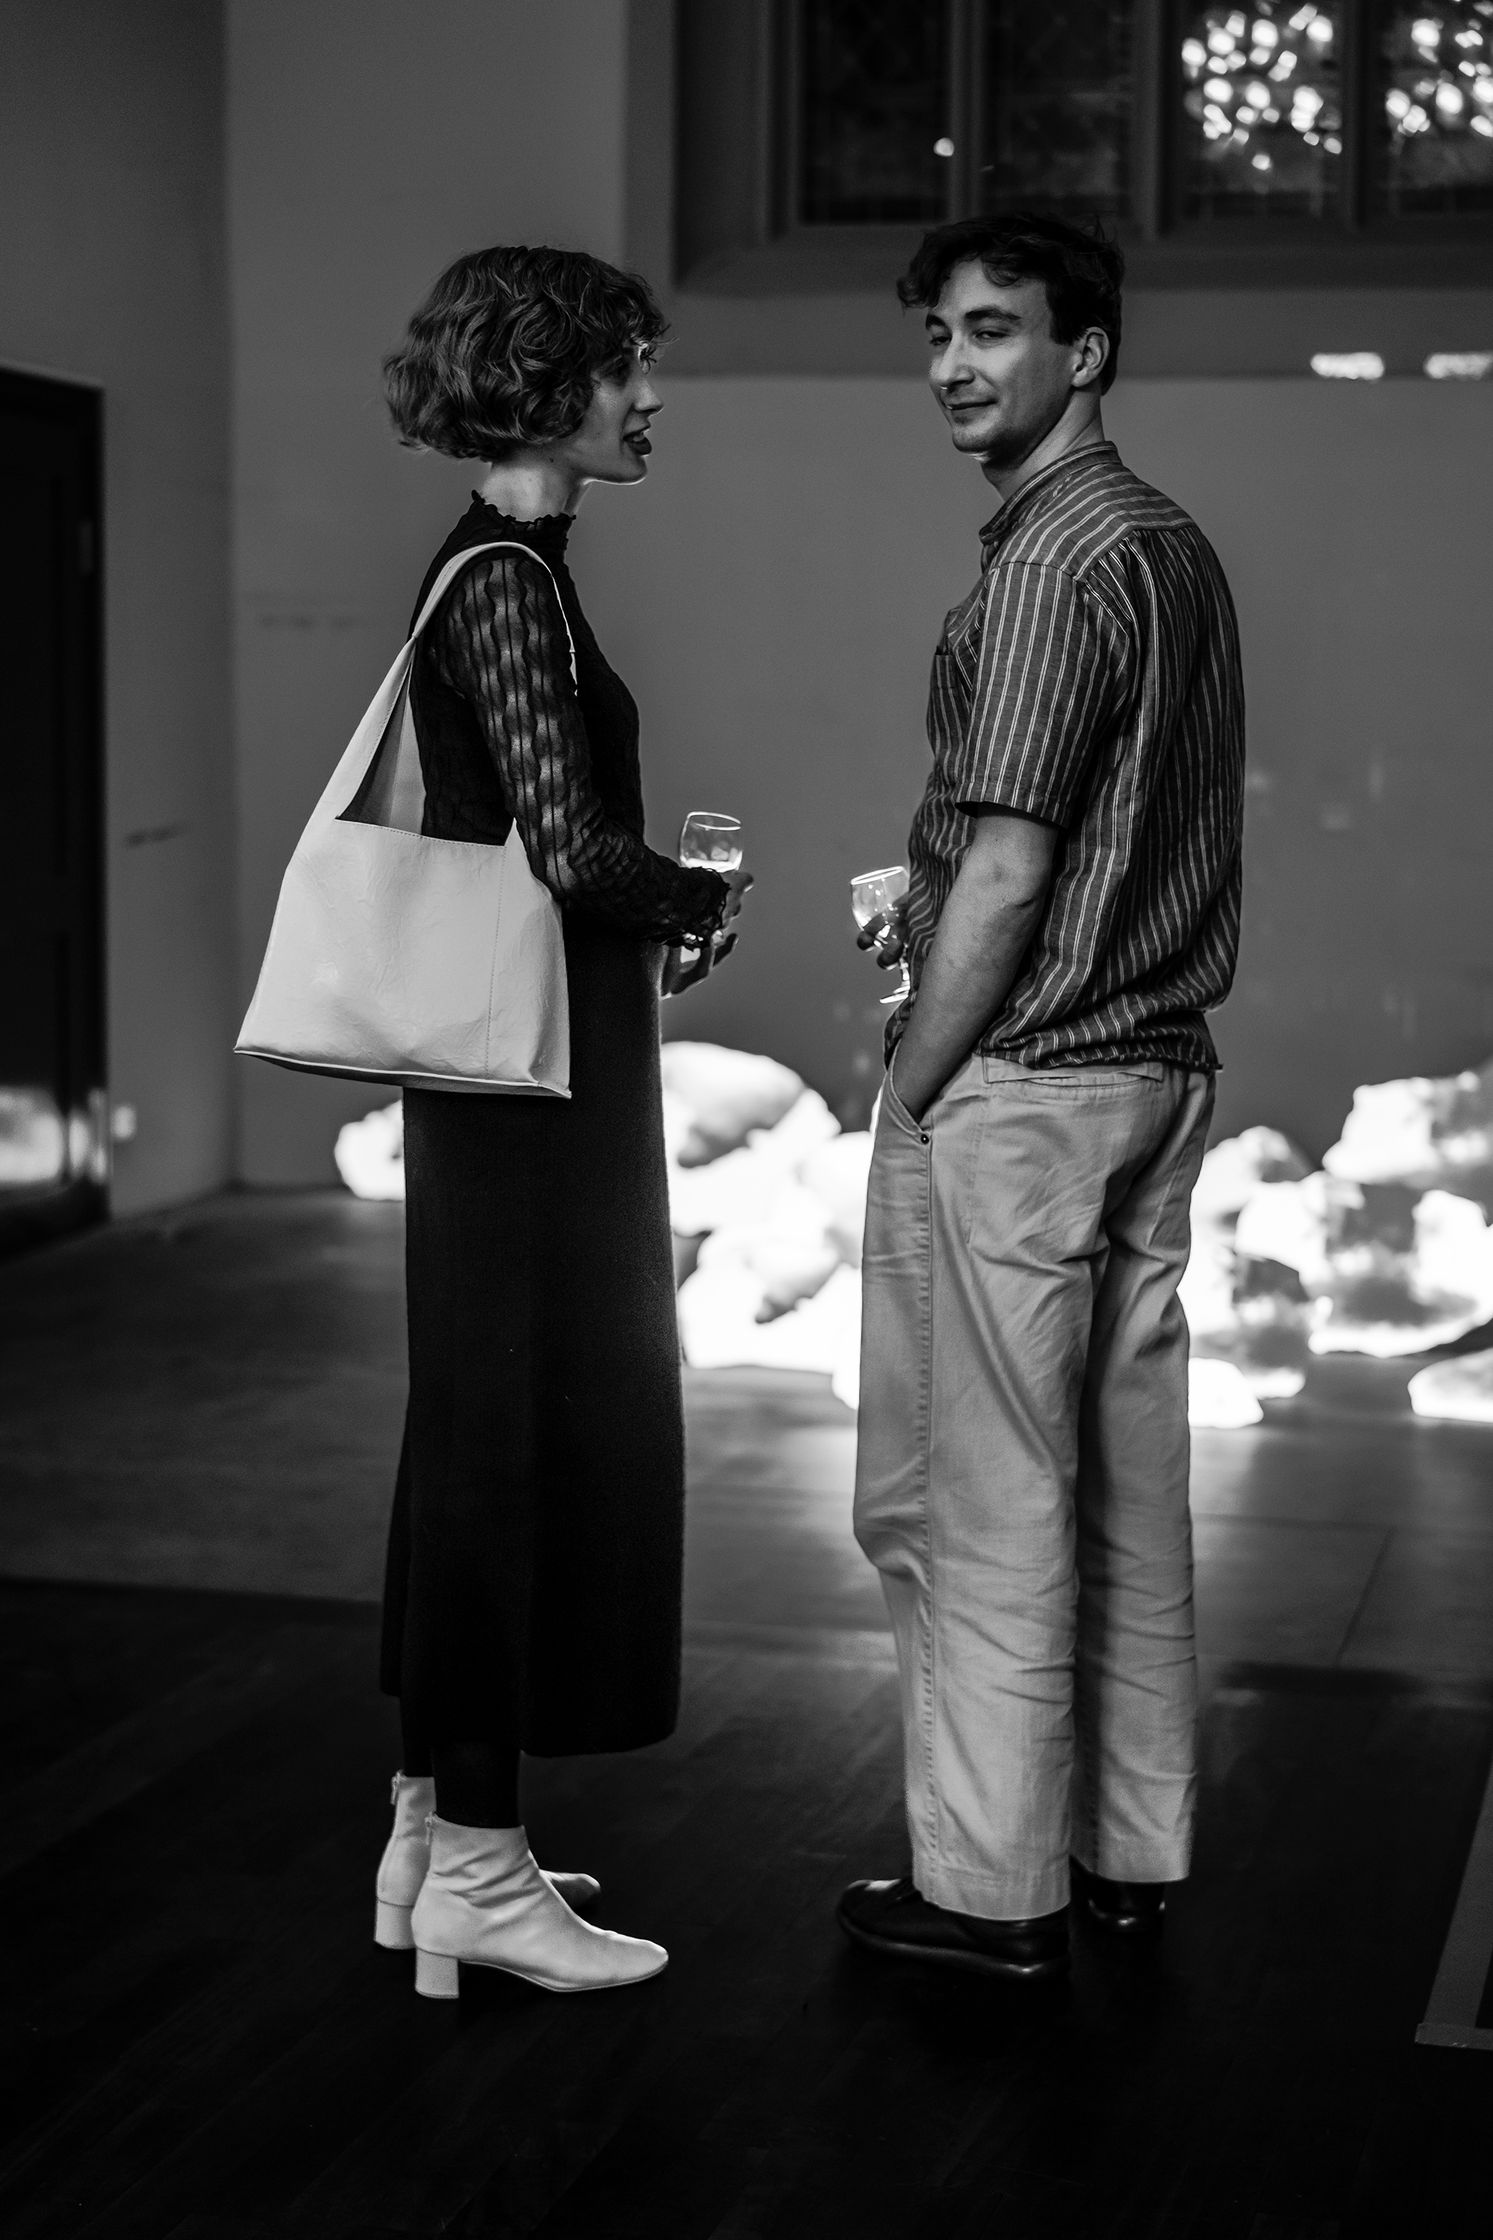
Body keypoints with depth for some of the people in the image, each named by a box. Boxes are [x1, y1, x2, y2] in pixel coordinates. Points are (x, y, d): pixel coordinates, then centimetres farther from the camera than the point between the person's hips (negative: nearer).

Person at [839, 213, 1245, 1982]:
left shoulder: (1051, 564, -14)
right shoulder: (1179, 547, 14)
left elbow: (1008, 873, -18)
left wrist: (912, 1093, -11)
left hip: (1017, 1085, -9)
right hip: (1157, 1063, 9)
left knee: (972, 1500, -1)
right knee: (1125, 1487, 13)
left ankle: (992, 1888, 7)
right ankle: (1129, 1852, 22)